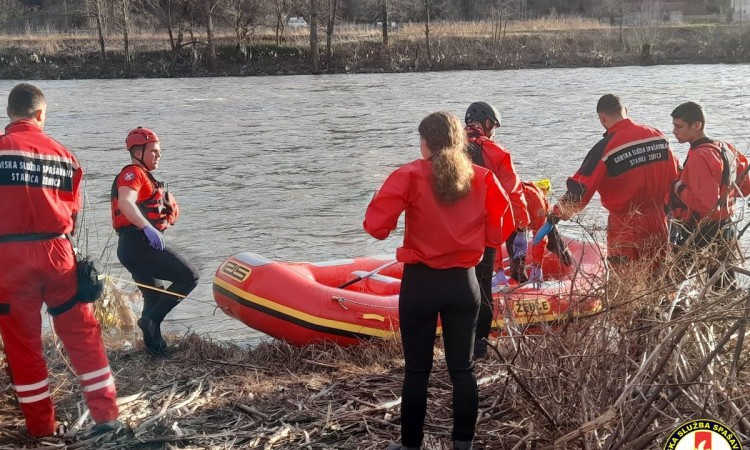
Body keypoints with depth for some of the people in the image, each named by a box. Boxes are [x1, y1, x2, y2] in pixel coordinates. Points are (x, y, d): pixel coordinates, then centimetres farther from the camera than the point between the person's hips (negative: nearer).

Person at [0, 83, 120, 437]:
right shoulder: (63, 154, 6)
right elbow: (73, 212, 11)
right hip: (56, 250, 2)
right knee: (82, 333, 10)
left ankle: (40, 426, 15)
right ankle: (105, 414, 9)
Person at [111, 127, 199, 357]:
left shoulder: (143, 176, 26)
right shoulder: (133, 173, -7)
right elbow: (125, 203, -26)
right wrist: (148, 228, -35)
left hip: (130, 247, 11)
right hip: (139, 243, -11)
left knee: (155, 298, 16)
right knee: (188, 277, -12)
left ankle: (156, 349, 19)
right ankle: (151, 319, -14)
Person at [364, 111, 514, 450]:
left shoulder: (409, 177, -11)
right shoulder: (483, 178, -1)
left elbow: (376, 226, -14)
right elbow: (500, 232, 3)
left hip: (420, 283, -2)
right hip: (464, 282, 3)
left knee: (417, 371, 8)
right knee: (462, 368, 12)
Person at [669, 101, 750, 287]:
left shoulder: (698, 158, -21)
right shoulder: (725, 148, 7)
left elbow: (706, 204, -26)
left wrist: (680, 189, -14)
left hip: (700, 235, -10)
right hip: (725, 230, 10)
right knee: (724, 287, 16)